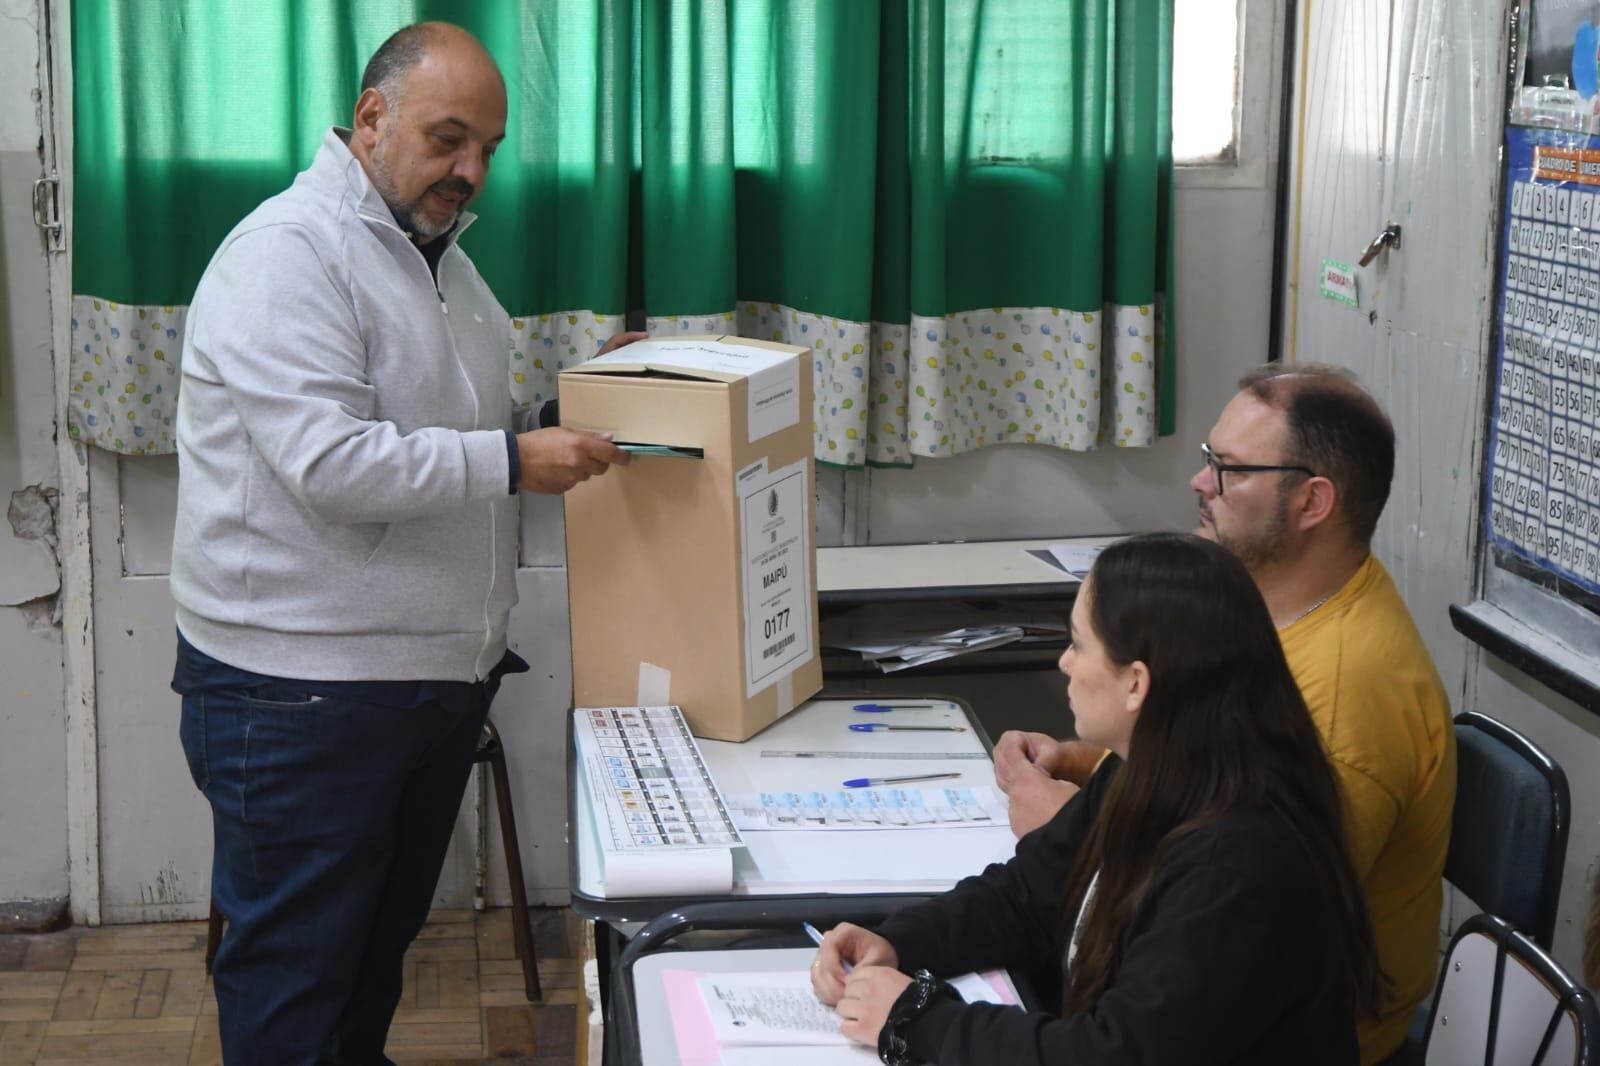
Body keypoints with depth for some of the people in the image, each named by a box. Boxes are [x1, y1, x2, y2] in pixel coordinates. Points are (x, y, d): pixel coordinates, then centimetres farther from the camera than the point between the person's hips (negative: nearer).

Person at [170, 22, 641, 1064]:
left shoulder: (441, 255, 14)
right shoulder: (289, 254, -16)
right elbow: (330, 462, -26)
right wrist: (512, 462, -25)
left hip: (438, 674, 9)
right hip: (302, 693, -9)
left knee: (384, 939, 20)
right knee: (295, 975, 2)